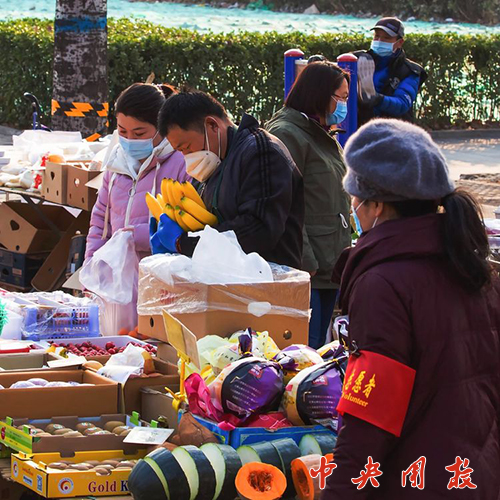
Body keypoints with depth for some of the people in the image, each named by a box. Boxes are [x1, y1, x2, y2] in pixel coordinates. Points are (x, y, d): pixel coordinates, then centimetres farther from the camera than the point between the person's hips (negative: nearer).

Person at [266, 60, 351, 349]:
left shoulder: (325, 138, 21)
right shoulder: (287, 135, -10)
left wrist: (345, 254, 20)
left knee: (318, 347, 12)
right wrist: (305, 261, -20)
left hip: (331, 267, 10)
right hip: (306, 270, -10)